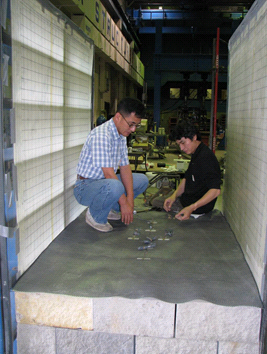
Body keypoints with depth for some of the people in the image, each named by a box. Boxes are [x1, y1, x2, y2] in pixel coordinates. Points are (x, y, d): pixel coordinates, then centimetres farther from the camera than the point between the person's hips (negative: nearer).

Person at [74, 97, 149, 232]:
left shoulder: (122, 135, 6)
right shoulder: (101, 135, -25)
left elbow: (125, 167, 4)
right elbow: (108, 173, -27)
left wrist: (130, 198, -6)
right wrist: (124, 203, -23)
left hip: (106, 182, 9)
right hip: (86, 186, -9)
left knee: (142, 180, 8)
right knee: (114, 186, -40)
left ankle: (109, 208, 12)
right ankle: (95, 216, -9)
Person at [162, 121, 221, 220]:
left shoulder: (205, 157, -26)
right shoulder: (196, 154, 8)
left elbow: (215, 190, -33)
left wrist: (192, 208, -41)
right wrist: (174, 195, -5)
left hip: (199, 205, -10)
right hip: (188, 198, 10)